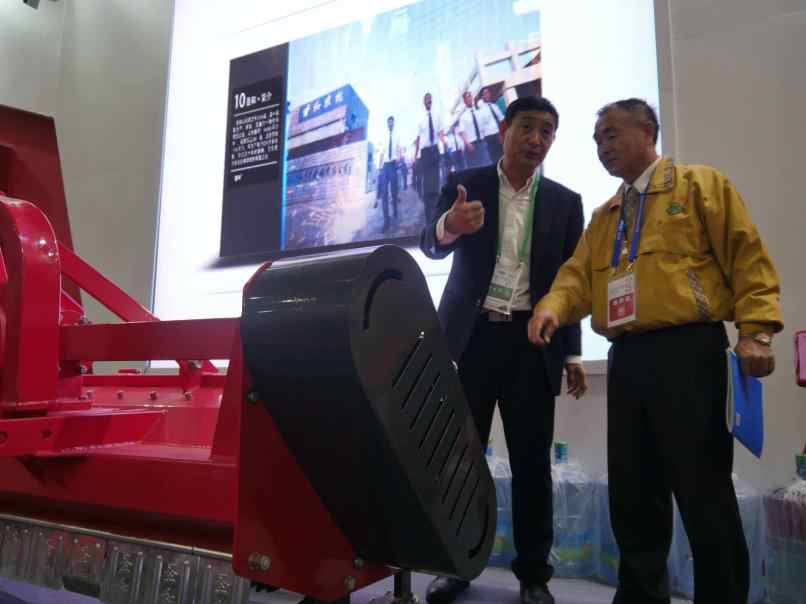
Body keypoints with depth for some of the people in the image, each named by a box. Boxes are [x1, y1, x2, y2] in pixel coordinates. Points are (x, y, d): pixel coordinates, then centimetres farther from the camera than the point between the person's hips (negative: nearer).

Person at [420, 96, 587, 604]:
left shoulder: (566, 202, 9)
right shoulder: (465, 185, 5)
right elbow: (431, 246, -8)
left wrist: (573, 355, 4)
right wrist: (449, 226, -32)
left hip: (532, 342, 1)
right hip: (470, 336, -1)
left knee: (532, 461, 4)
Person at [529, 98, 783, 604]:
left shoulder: (700, 184, 6)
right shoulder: (603, 217, 22)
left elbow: (748, 257, -2)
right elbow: (579, 276, 11)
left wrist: (756, 331, -13)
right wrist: (553, 307, -10)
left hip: (688, 350, -6)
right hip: (627, 358, 6)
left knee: (702, 490, 0)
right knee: (632, 491, 12)